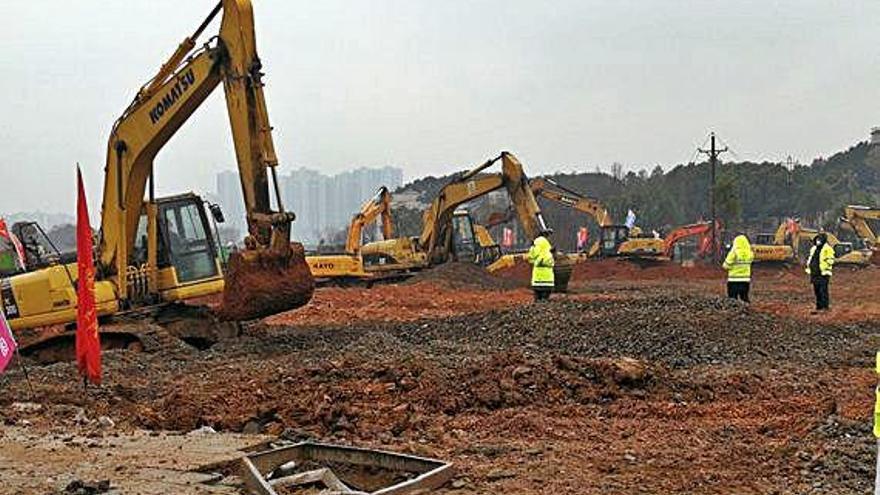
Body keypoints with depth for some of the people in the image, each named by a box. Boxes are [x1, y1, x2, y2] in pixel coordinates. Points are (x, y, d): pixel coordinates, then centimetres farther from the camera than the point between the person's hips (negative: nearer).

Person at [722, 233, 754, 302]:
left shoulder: (734, 252, -13)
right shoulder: (750, 253, 0)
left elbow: (726, 266, -11)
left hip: (734, 280, -4)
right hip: (745, 280, 4)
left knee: (732, 301, 0)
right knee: (745, 299, 13)